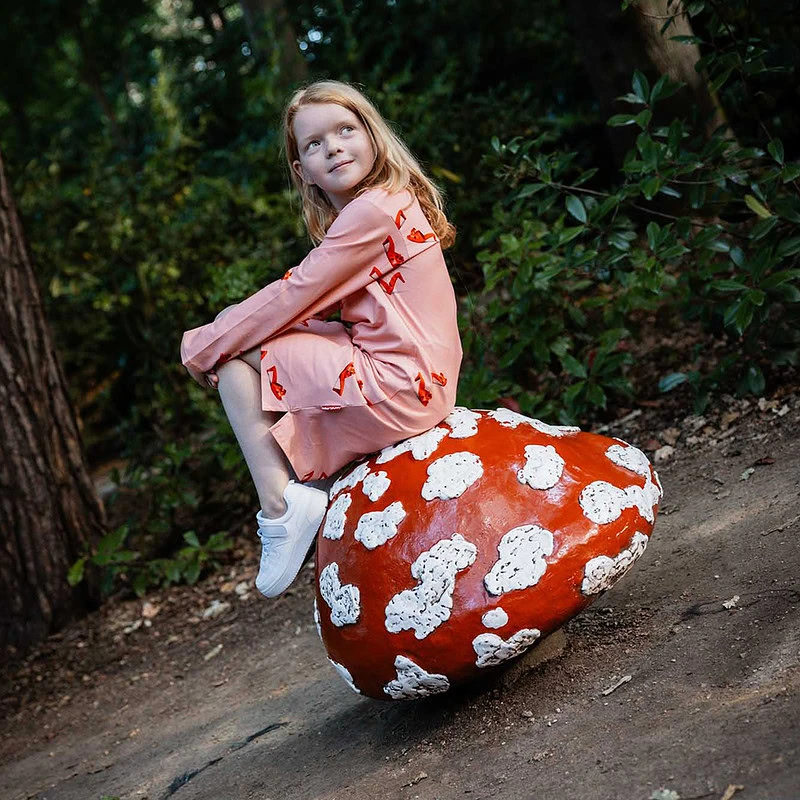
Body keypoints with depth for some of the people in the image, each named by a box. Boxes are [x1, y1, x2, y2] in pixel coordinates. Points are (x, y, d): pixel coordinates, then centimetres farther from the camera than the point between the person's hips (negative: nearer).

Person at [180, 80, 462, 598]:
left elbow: (294, 296, -13)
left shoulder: (372, 209, -14)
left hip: (396, 386, -10)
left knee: (233, 355, -3)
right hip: (417, 379, 10)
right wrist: (233, 328, 5)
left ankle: (280, 505, -7)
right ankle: (306, 479, 13)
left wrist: (206, 345, -3)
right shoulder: (390, 203, 17)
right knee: (245, 337, 17)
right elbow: (308, 303, 17)